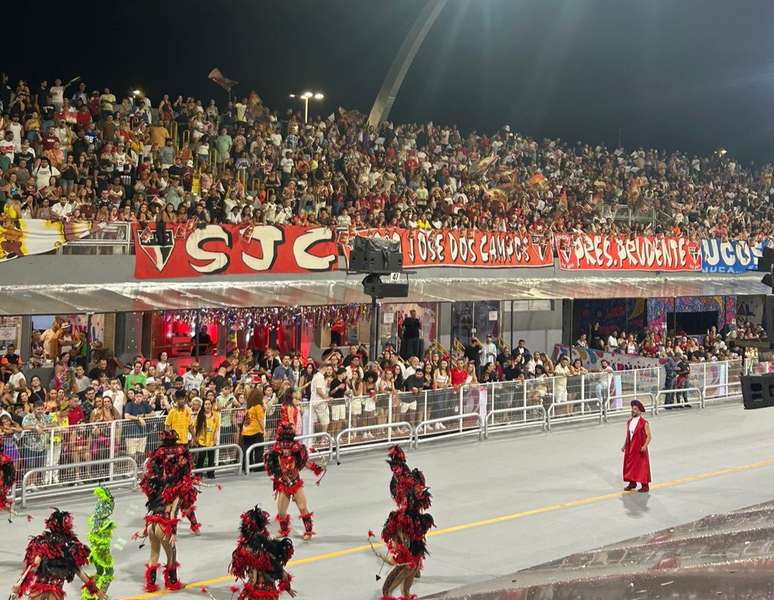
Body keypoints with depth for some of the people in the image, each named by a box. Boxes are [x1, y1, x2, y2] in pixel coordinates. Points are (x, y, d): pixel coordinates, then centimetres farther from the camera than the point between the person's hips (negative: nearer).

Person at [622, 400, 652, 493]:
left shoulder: (644, 423, -12)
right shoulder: (629, 422, 8)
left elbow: (648, 436, -12)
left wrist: (645, 446, -24)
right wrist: (624, 445, 10)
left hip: (640, 449, -6)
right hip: (630, 448, 6)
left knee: (642, 466, -1)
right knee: (630, 465, 11)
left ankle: (645, 485, 7)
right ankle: (632, 483, 25)